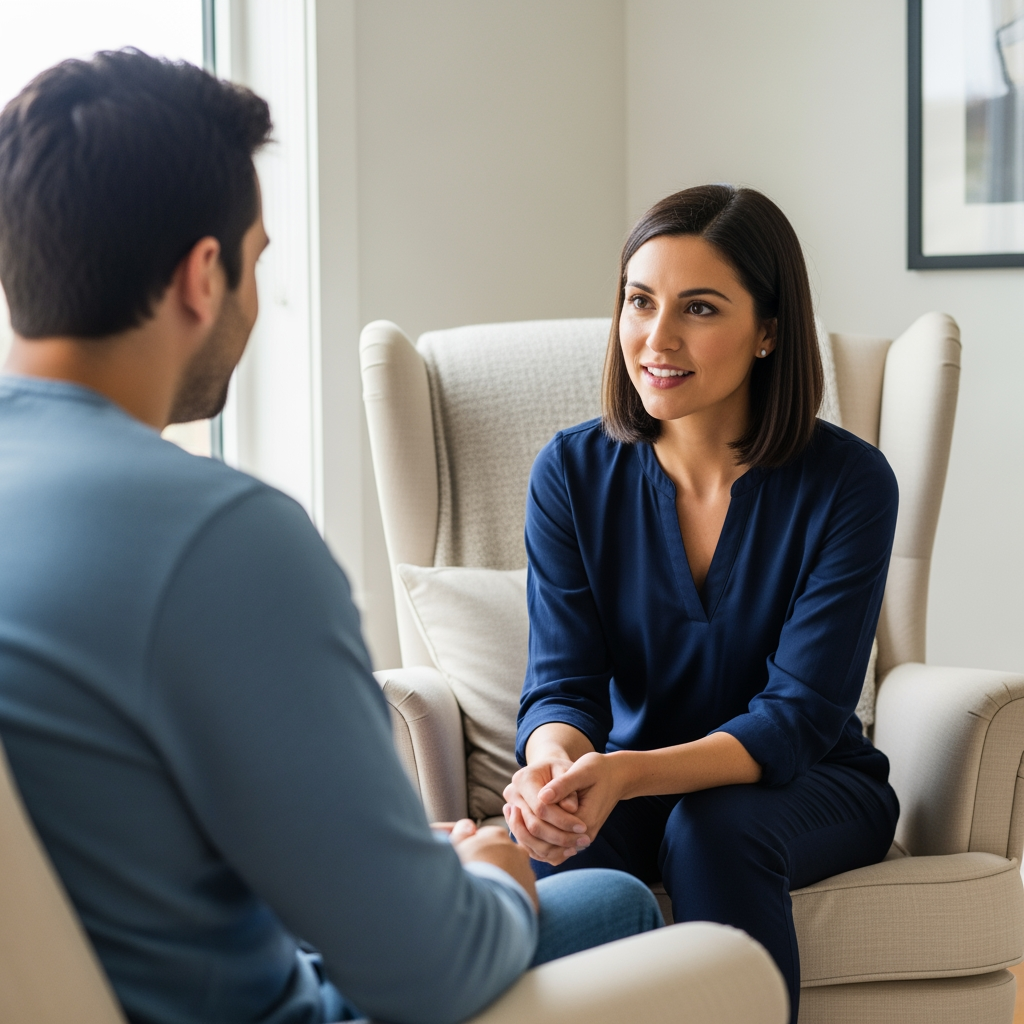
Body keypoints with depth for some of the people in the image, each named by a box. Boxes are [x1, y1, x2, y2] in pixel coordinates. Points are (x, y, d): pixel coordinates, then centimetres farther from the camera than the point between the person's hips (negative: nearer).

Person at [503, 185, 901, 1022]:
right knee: (564, 838, -31)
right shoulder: (573, 474, -6)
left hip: (810, 787, -1)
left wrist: (627, 773, -38)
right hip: (637, 786, 2)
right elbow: (564, 684, -9)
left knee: (715, 827, -34)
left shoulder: (847, 482, -15)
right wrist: (555, 762, -36)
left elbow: (800, 713, -20)